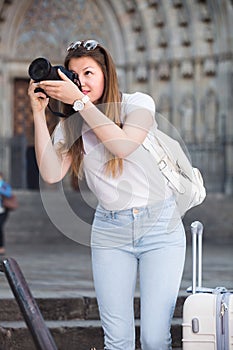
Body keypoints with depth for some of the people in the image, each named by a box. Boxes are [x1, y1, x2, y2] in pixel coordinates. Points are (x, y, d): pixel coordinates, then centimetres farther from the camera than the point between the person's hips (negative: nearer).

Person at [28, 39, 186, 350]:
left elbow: (124, 145, -21)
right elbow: (52, 174, -9)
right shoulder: (70, 125, 7)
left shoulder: (137, 103, -1)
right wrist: (39, 113, -10)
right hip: (110, 231, 3)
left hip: (160, 224, -3)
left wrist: (79, 101, -20)